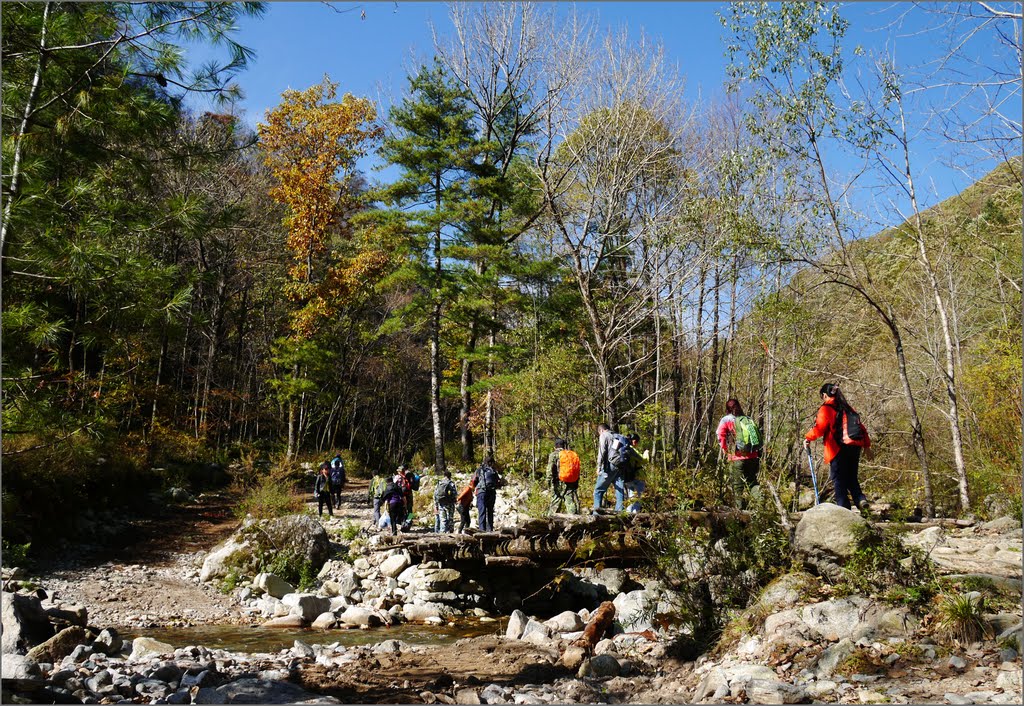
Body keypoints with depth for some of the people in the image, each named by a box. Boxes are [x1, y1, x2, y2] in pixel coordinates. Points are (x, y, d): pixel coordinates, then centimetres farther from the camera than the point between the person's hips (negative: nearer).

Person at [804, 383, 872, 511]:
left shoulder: (826, 409, -3)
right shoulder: (847, 408, 18)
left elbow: (820, 428, -17)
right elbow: (860, 427, 17)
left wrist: (808, 438, -9)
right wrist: (867, 445, 21)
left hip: (839, 449, -7)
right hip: (855, 447, 7)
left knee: (838, 480, 0)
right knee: (851, 478, 18)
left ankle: (843, 506, -4)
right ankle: (860, 499, -3)